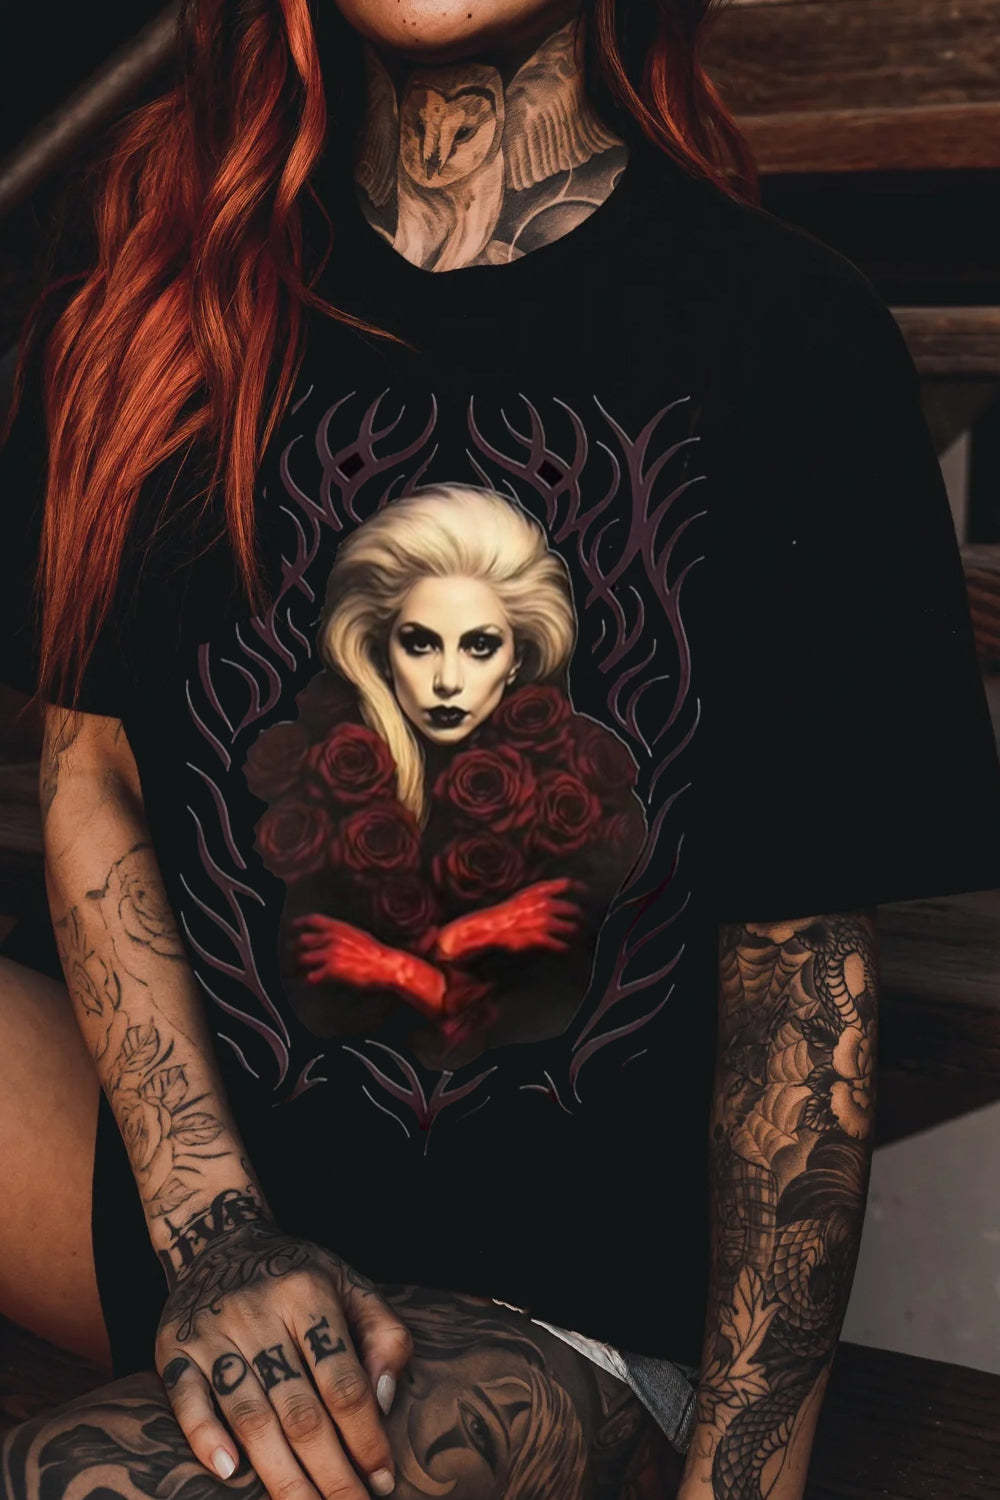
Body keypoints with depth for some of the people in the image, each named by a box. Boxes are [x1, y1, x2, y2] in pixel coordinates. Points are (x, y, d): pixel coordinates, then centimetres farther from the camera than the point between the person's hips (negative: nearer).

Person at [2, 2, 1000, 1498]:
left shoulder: (789, 340, -10)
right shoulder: (159, 291, 1)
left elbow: (806, 957, -9)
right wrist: (214, 1229, -10)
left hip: (564, 1304, -5)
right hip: (185, 1134, 6)